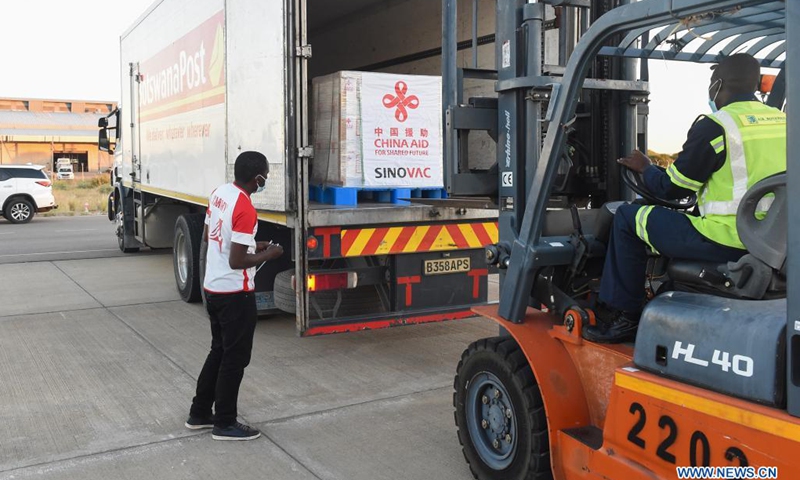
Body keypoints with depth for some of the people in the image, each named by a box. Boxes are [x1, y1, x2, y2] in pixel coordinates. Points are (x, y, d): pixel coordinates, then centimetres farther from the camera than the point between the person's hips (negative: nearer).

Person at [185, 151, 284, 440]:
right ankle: (225, 424, 17)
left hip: (212, 288, 9)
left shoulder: (219, 193, 4)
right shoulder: (245, 210, -24)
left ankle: (199, 414, 31)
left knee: (219, 351, 21)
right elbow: (236, 261, -24)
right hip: (235, 294, -9)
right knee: (235, 358, 5)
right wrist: (268, 255, -9)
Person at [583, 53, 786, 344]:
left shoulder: (714, 127, -11)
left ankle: (623, 316, 11)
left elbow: (671, 190, -5)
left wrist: (645, 168, 15)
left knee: (628, 218, 7)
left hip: (729, 243, -8)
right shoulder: (782, 121, 10)